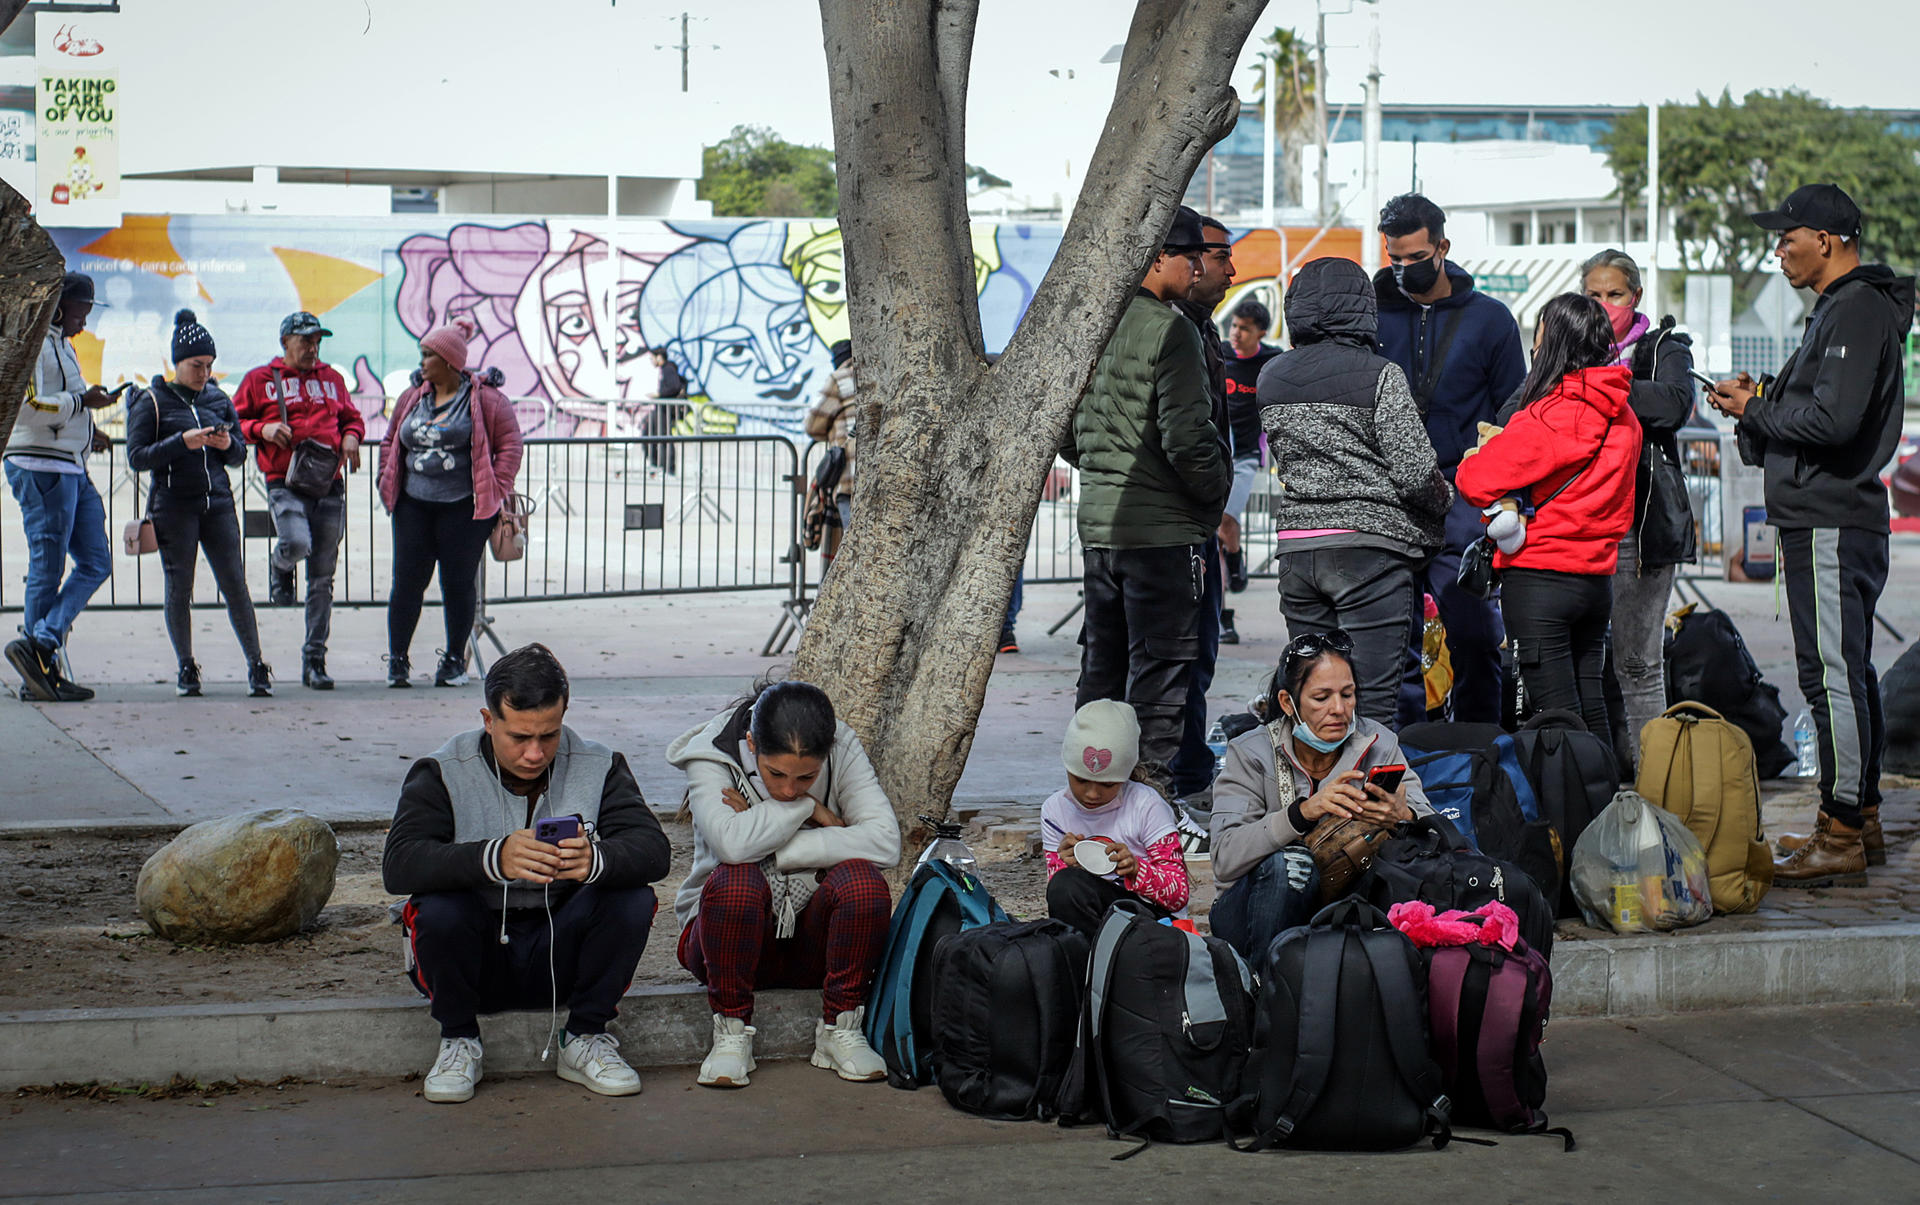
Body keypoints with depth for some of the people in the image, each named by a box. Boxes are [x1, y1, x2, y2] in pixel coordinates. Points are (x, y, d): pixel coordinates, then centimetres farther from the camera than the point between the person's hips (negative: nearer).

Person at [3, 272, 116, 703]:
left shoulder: (59, 344, 20)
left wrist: (87, 431, 17)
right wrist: (82, 401, -16)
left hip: (71, 469, 10)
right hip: (41, 468, -10)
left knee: (95, 563, 4)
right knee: (47, 570, -6)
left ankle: (40, 644, 0)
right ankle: (40, 666, 0)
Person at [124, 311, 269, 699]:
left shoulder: (219, 400, 13)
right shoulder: (152, 402, 1)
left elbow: (240, 456, 16)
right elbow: (136, 457, -6)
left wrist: (228, 444, -7)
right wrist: (182, 443, -17)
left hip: (217, 503, 3)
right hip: (173, 504, -3)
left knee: (235, 585, -4)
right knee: (179, 589, 0)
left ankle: (256, 666, -1)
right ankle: (186, 670, 11)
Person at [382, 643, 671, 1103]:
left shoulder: (597, 767, -4)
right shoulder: (444, 773, -10)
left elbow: (653, 850, -18)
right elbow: (398, 865, -25)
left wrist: (597, 861, -42)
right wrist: (493, 858, -43)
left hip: (562, 954, 1)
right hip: (479, 954, -1)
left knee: (633, 900, -24)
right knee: (439, 908, -32)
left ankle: (585, 1039, -4)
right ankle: (458, 1040, -5)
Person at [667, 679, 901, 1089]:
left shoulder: (843, 750, -8)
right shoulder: (710, 755, -14)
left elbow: (885, 842, -22)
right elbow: (732, 843, -32)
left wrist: (770, 848, -23)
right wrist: (810, 808, -20)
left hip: (813, 940, 2)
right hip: (729, 933, -2)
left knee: (862, 880, -29)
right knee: (735, 880, -35)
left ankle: (841, 1029, -11)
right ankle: (731, 1033, -16)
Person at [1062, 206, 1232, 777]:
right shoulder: (1169, 330, -15)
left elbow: (1064, 431, 16)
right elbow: (1187, 438, -19)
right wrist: (1216, 495, -4)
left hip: (1097, 523, 8)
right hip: (1162, 529, -8)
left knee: (1101, 668, 15)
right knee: (1160, 672, -3)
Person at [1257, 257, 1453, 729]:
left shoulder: (1270, 378, 9)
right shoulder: (1379, 376, -9)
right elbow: (1416, 471, -11)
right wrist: (1445, 500, 7)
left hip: (1296, 545, 5)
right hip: (1369, 548, -5)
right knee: (1371, 706, -5)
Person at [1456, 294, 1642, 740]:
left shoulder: (1553, 416, -16)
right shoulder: (1622, 417, 7)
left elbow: (1476, 480, -19)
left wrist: (1477, 457, 5)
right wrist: (1508, 443, 13)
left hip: (1540, 579, -7)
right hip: (1597, 578, 7)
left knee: (1557, 710, -5)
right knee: (1592, 708, 13)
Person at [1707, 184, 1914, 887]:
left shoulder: (1856, 312, -15)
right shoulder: (1842, 308, 19)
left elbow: (1833, 420, -25)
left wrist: (1755, 412, -11)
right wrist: (1762, 400, 9)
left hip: (1830, 526, -11)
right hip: (1834, 519, 11)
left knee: (1832, 675, -10)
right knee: (1850, 672, 15)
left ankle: (1839, 837, -9)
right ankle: (1861, 817, 23)